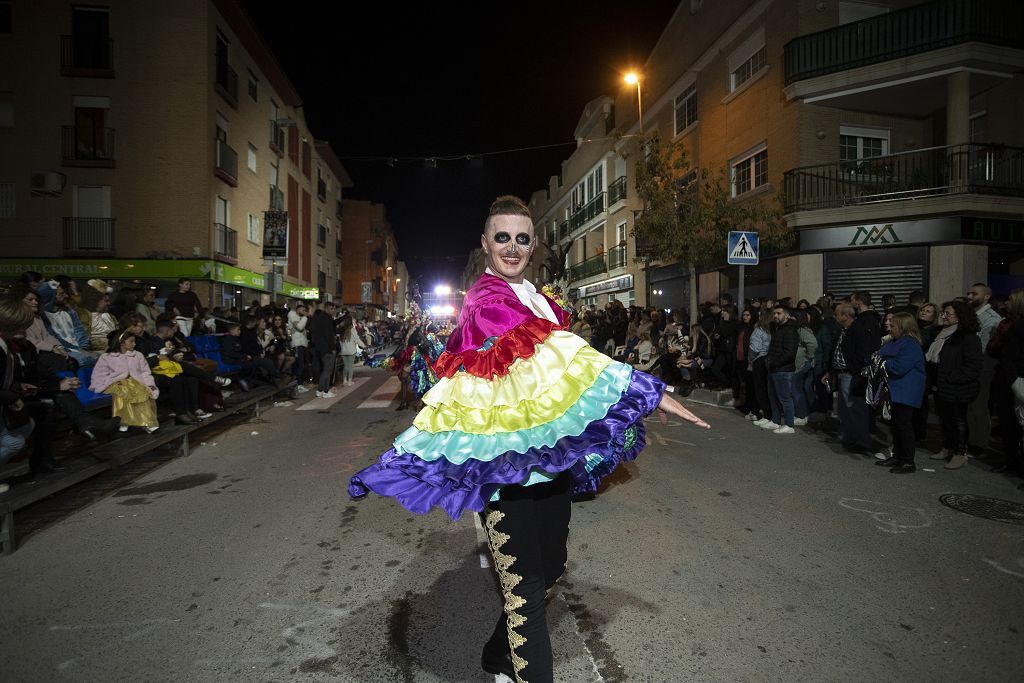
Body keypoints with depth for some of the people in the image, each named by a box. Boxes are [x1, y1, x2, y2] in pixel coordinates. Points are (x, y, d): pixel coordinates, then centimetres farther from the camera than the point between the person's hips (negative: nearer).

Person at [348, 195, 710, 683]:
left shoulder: (537, 300, 15)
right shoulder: (486, 299, -12)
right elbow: (561, 356, -23)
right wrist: (649, 392, -24)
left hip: (548, 457, 9)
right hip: (505, 462, -9)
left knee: (550, 566, 20)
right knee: (525, 586, 0)